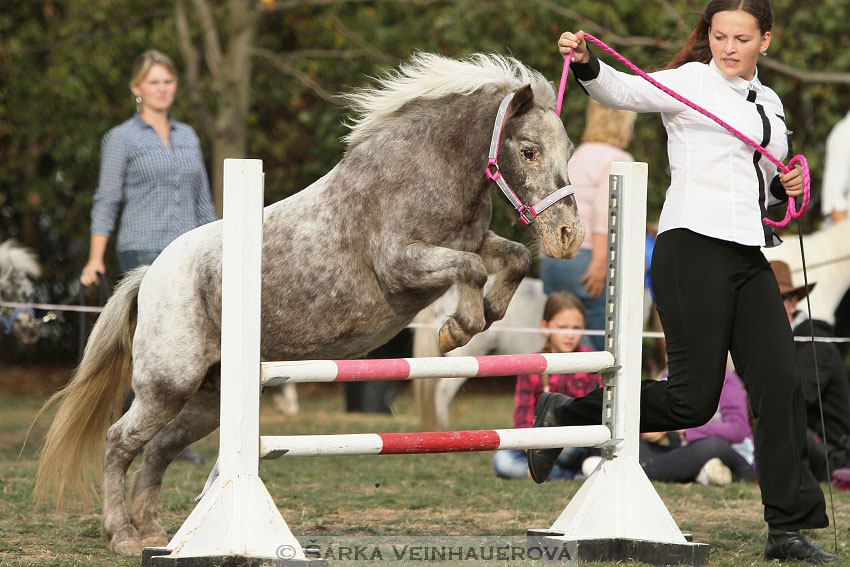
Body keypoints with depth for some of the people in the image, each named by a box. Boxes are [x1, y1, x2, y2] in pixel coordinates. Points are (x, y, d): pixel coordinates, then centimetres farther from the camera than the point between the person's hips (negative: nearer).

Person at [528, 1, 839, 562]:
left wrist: (786, 186, 8)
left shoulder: (769, 104, 18)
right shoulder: (691, 83, -3)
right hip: (694, 248, -7)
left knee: (781, 388, -1)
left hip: (749, 257, 7)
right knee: (692, 399, -9)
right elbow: (626, 91, -20)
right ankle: (564, 416, 11)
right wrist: (586, 64, -39)